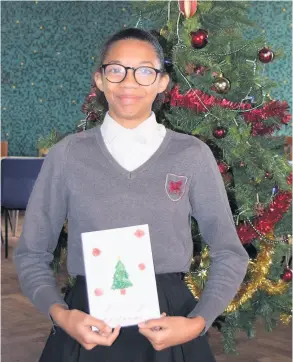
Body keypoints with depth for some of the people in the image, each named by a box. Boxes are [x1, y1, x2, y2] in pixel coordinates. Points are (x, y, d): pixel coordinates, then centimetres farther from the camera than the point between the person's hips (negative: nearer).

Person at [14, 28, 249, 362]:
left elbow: (229, 254, 5)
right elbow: (31, 254, 4)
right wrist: (59, 314, -13)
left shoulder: (193, 155, 0)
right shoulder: (67, 155, 0)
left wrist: (198, 322, -10)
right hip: (88, 331, 0)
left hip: (169, 329, 0)